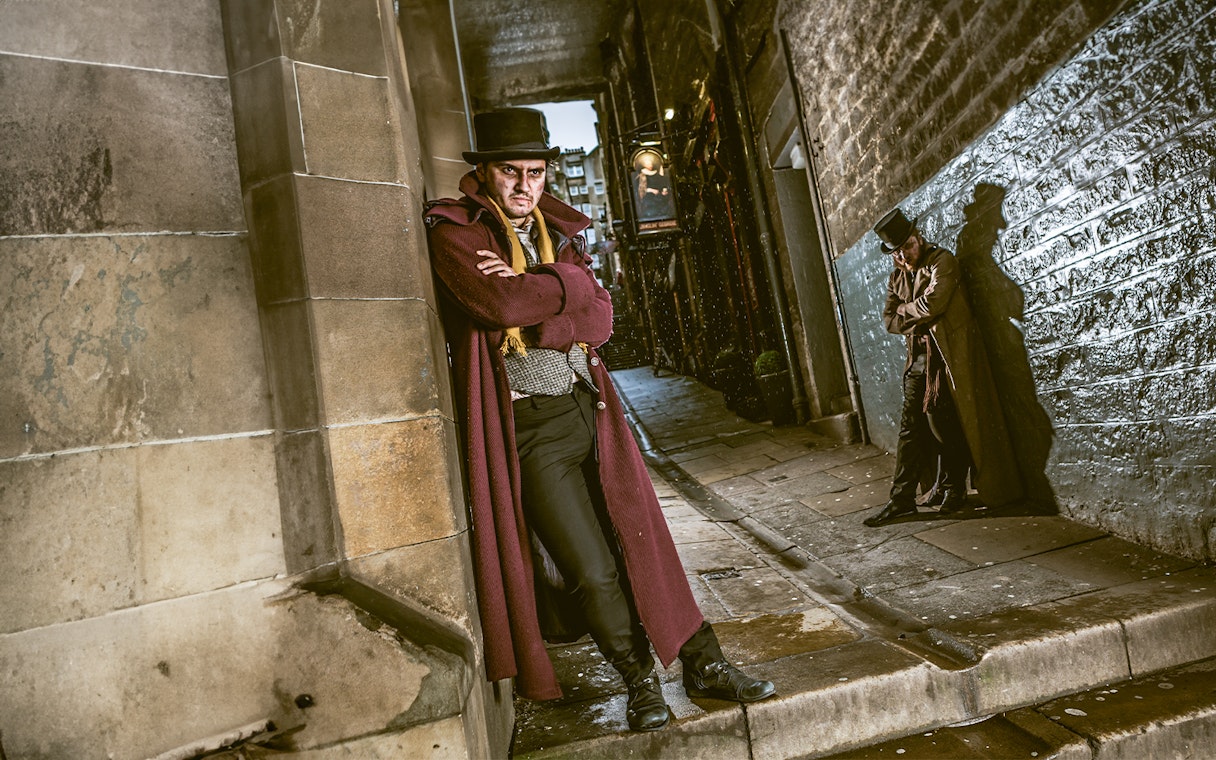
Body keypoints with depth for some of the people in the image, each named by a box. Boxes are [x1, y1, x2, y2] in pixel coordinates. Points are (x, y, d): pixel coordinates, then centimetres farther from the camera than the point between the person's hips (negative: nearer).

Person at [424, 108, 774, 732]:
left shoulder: (560, 231, 14)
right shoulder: (452, 233, -2)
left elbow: (599, 318, 0)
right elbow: (499, 305, -21)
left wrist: (532, 288, -14)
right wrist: (566, 282, -6)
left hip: (590, 410, 5)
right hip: (528, 428, -5)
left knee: (641, 541, 10)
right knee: (590, 572, -1)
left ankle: (703, 664, 24)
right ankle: (639, 679, 23)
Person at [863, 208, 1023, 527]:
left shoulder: (942, 261, -5)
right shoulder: (897, 276, 15)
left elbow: (932, 303, -19)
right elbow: (889, 321, 9)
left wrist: (904, 309, -2)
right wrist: (918, 318, -9)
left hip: (947, 355, -6)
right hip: (917, 357, 6)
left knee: (943, 424, -2)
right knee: (910, 426, 3)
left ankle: (952, 489, 17)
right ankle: (901, 498, 6)